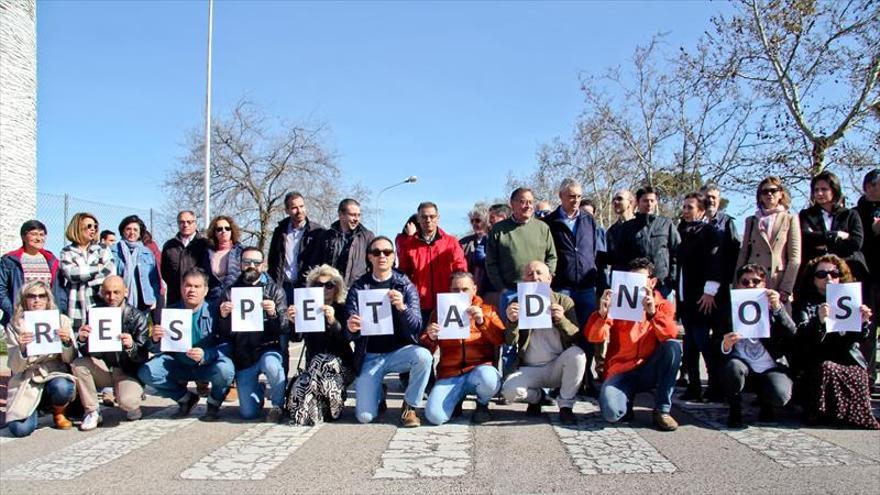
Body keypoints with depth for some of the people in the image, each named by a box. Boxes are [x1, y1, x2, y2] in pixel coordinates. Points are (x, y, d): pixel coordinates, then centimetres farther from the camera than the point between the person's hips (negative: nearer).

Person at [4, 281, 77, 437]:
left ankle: (59, 413, 1)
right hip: (26, 381, 0)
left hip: (55, 375, 0)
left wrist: (67, 342, -21)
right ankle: (35, 409, 17)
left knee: (62, 388, -36)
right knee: (20, 428, -21)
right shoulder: (14, 326, 2)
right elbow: (15, 367, -3)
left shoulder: (61, 320, 3)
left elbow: (71, 360, 0)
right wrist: (22, 349, -24)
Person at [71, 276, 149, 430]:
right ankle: (92, 411, -7)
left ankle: (133, 405, 10)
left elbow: (143, 357, -15)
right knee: (78, 365, -24)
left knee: (127, 402, -30)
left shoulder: (137, 317, -11)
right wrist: (82, 340, -24)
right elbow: (87, 353, -2)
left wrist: (131, 347, -37)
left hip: (128, 371, -4)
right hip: (103, 367, 4)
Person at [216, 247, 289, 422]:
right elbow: (224, 334, 4)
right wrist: (223, 317, -17)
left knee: (271, 365, -38)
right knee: (248, 413, -3)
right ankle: (258, 390, 32)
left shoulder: (275, 290, 2)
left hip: (268, 348, -2)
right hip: (242, 355, 2)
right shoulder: (230, 291, 6)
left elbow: (285, 329, -6)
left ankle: (278, 405, -9)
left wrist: (274, 314, -26)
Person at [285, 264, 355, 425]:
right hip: (313, 366, 2)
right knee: (298, 387, -32)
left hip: (340, 366, -2)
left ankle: (305, 412, -28)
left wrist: (333, 322, -36)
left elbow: (346, 339, -16)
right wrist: (293, 323, -27)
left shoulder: (343, 310, 3)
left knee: (322, 363, -36)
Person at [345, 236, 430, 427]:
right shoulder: (358, 287, 2)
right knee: (364, 416, -15)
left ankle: (410, 406, -7)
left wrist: (402, 307, -32)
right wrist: (351, 328, -28)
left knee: (423, 356, -33)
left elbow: (416, 327, -11)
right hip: (370, 356, 0)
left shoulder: (406, 286, -1)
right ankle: (379, 395, 23)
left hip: (399, 351, 0)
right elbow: (350, 333, -3)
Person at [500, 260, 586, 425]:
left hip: (557, 367, 0)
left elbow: (576, 338, -6)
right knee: (509, 391, -28)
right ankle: (537, 396, 9)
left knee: (576, 353, -30)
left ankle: (566, 406, -9)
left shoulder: (564, 301, 1)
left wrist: (561, 319, -24)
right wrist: (512, 322, -24)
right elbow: (510, 342, -4)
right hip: (529, 370, 0)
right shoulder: (517, 304, 3)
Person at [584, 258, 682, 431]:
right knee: (611, 412, -31)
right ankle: (627, 400, 8)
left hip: (649, 371, 2)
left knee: (674, 346, -27)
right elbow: (594, 337, -9)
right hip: (621, 372, -2)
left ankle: (662, 410, -14)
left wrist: (652, 312, -30)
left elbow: (670, 336, -15)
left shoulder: (663, 305, 5)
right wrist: (602, 312, -27)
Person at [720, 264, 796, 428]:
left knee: (780, 396, -28)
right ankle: (735, 411, -5)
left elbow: (792, 334, -12)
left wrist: (778, 308, -25)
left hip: (770, 366, 0)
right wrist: (725, 346, -25)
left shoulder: (773, 307, 5)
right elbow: (719, 349, -1)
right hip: (742, 364, 0)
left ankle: (765, 405, 12)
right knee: (733, 367, -34)